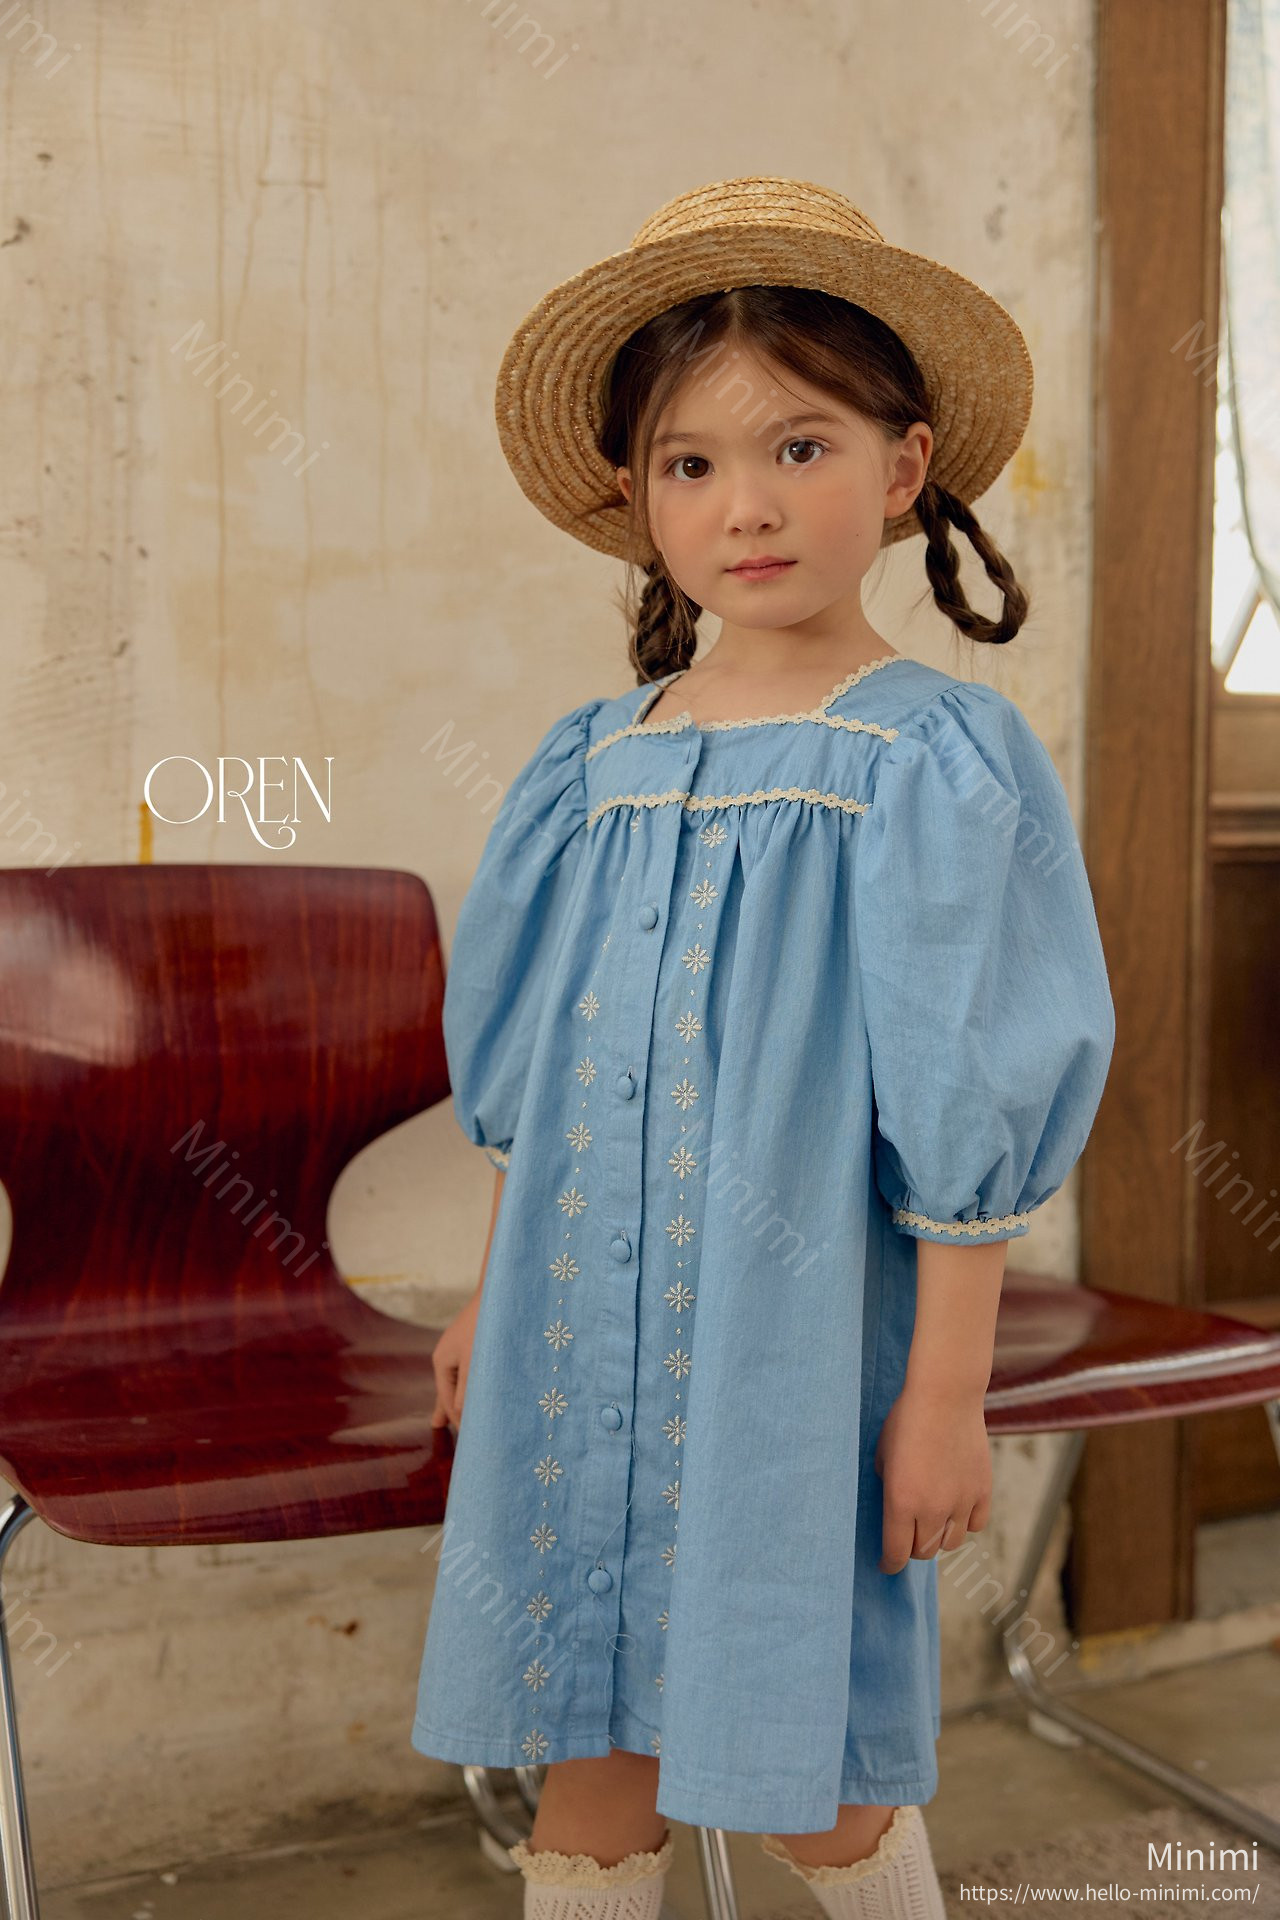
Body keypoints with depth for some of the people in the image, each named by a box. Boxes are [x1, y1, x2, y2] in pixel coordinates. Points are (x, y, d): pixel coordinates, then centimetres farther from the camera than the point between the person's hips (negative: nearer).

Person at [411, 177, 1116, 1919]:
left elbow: (967, 1107, -10)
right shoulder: (592, 763, 5)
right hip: (587, 1329, 5)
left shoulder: (935, 760, -9)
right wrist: (491, 1299, 16)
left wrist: (947, 1391, -10)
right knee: (586, 1756, 13)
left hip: (794, 1334, -4)